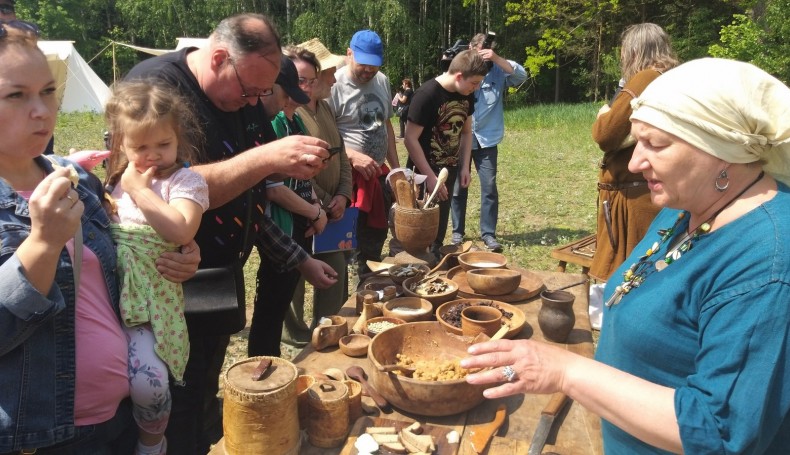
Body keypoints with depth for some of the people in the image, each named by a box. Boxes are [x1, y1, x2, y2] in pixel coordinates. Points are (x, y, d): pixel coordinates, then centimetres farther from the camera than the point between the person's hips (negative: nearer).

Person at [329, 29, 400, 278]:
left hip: (379, 174, 7)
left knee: (376, 237, 17)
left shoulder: (382, 81, 9)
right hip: (348, 176, -7)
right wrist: (353, 156, -25)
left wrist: (395, 166, 15)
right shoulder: (334, 85, -13)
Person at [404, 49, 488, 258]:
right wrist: (430, 176, -20)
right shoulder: (427, 94, -21)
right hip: (424, 172, -6)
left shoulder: (467, 95, 0)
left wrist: (464, 167, 4)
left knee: (440, 224, 15)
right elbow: (410, 139, -21)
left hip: (449, 170, 6)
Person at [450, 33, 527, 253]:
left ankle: (488, 233, 10)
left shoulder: (498, 71, 1)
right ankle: (457, 231, 21)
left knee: (489, 187, 0)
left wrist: (496, 58, -21)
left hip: (486, 139, 0)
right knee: (458, 187, 7)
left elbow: (521, 75, -13)